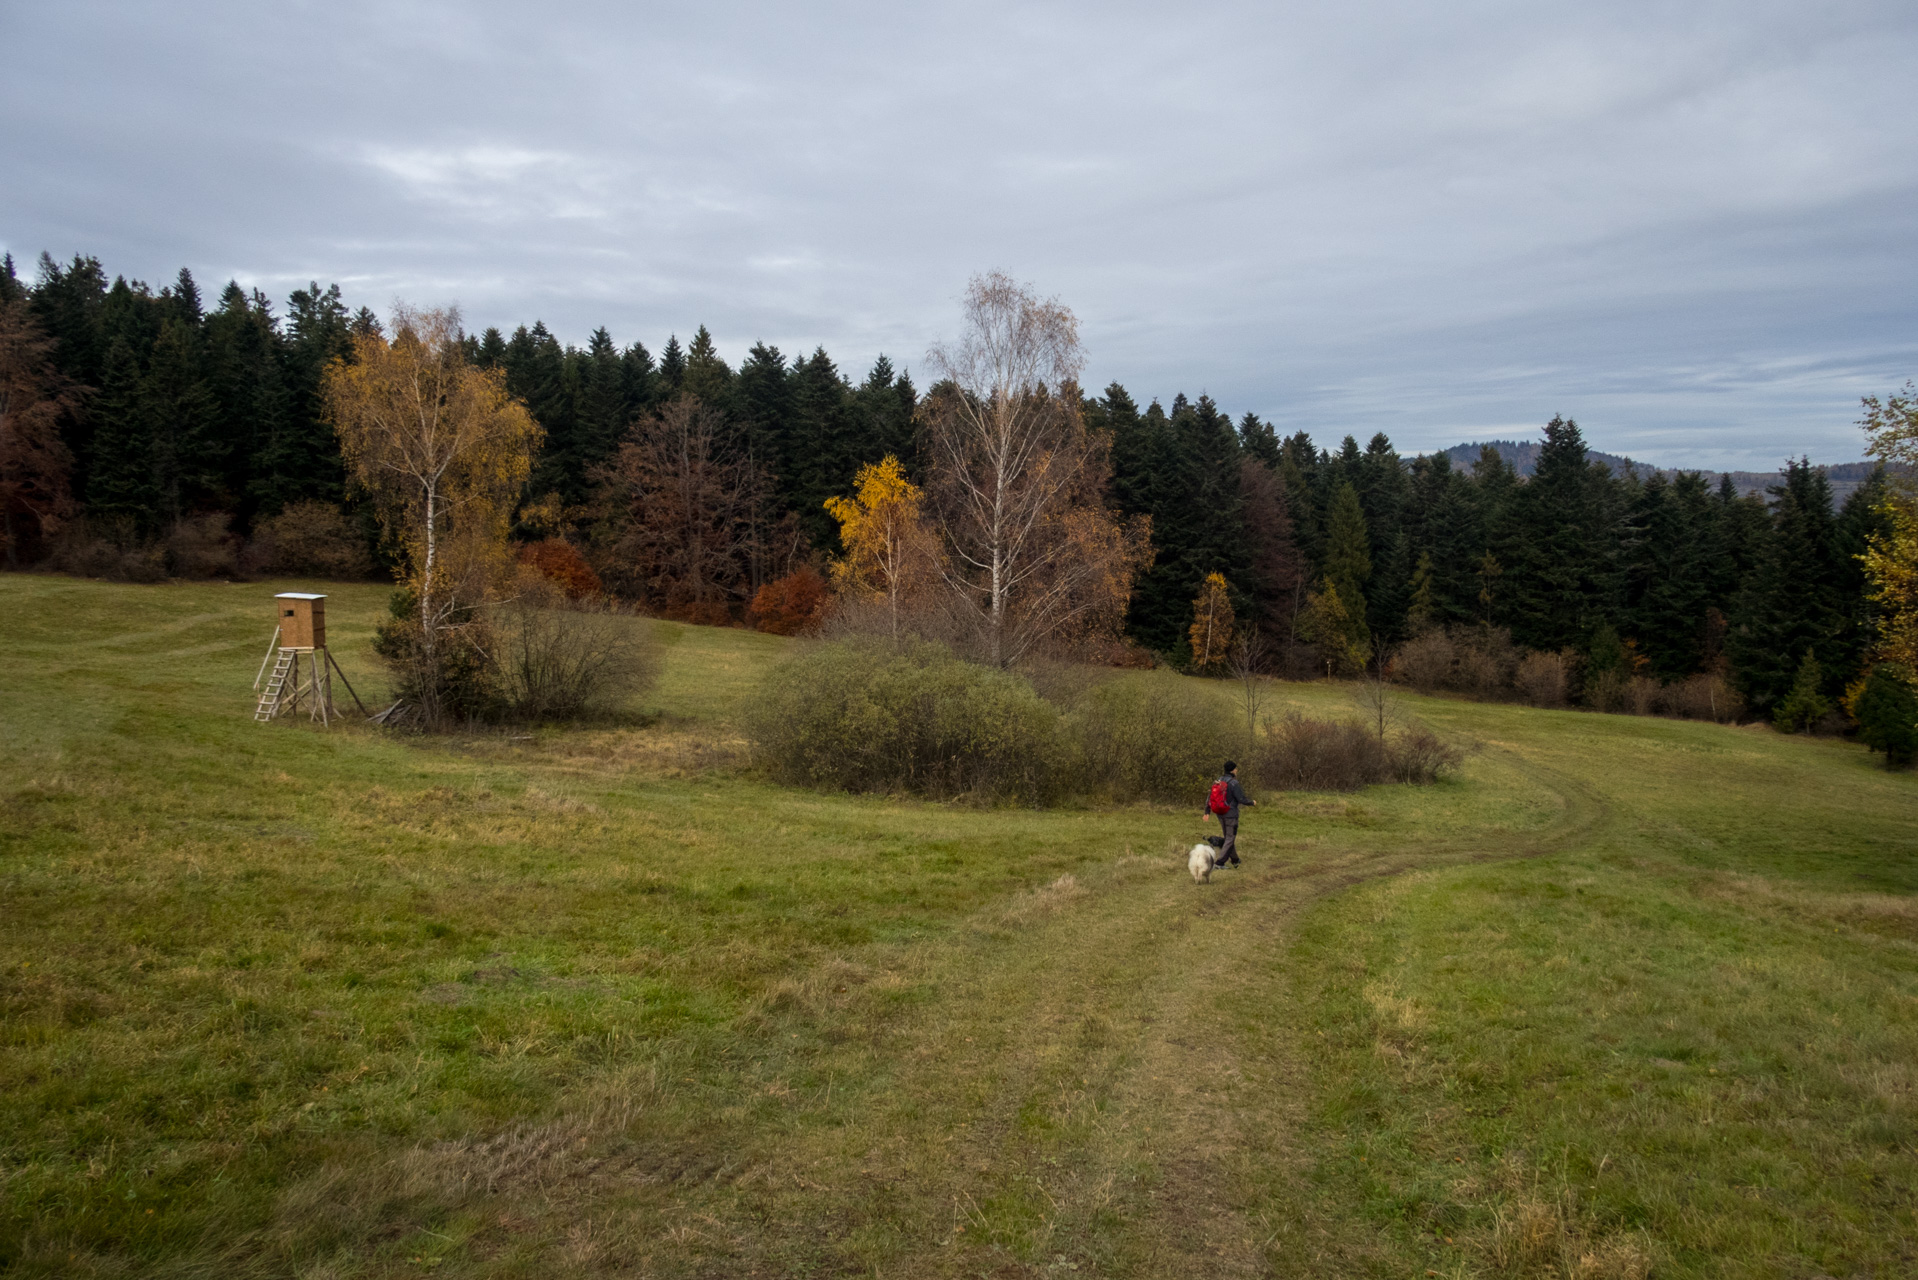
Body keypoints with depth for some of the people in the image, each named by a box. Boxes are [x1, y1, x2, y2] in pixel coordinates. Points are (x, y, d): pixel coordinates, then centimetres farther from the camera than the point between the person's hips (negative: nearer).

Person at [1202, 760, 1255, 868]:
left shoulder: (1219, 781, 4)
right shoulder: (1234, 783, -18)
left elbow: (1210, 796, 6)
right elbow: (1241, 799, -18)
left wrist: (1207, 811, 11)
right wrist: (1252, 802, 1)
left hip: (1220, 814, 7)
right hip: (1231, 814, -7)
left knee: (1228, 837, 20)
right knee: (1230, 838, 1)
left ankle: (1234, 860, 32)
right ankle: (1220, 862, -6)